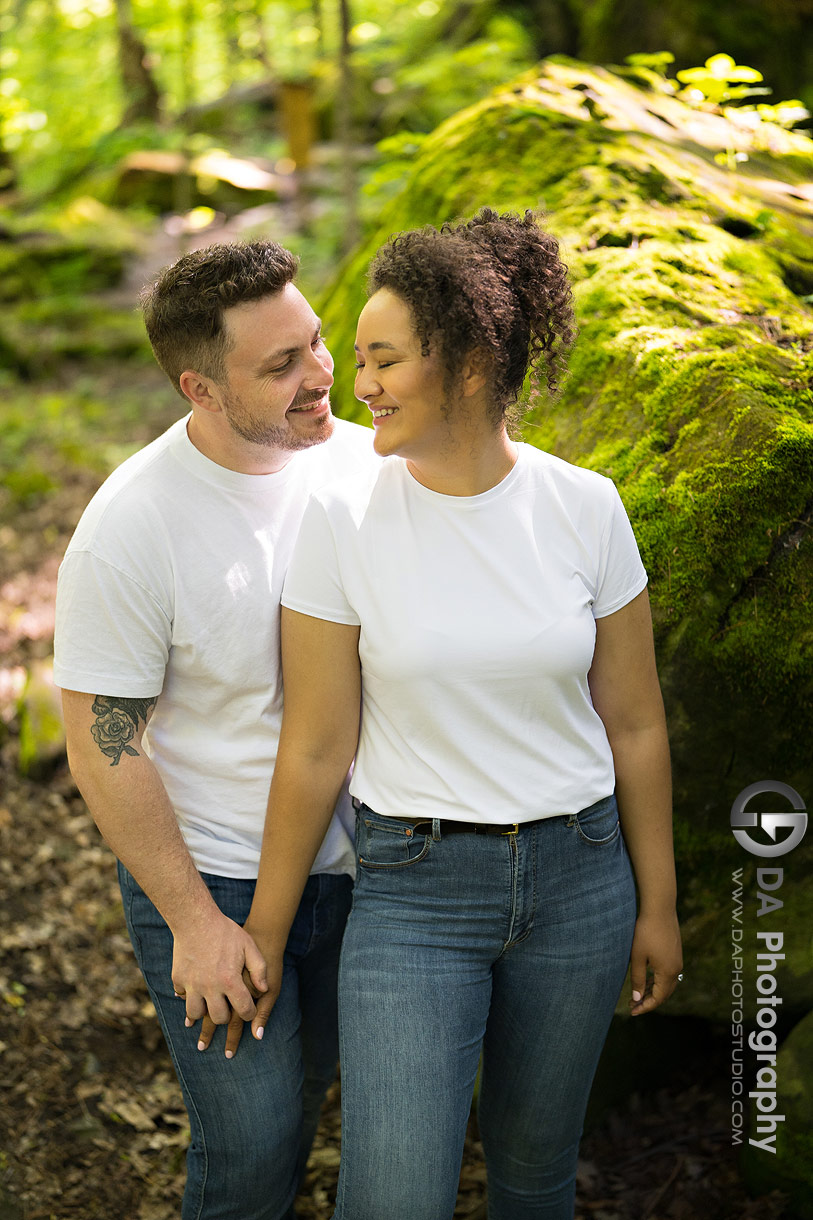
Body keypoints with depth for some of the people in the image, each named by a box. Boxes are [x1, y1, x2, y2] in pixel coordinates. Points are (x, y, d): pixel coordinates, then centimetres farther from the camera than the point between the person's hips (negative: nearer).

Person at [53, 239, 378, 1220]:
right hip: (209, 877, -5)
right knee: (253, 1139, 2)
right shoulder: (129, 530, -23)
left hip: (349, 860, 5)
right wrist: (193, 921, -14)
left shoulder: (360, 462, -7)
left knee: (307, 1080, 22)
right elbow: (102, 747, -17)